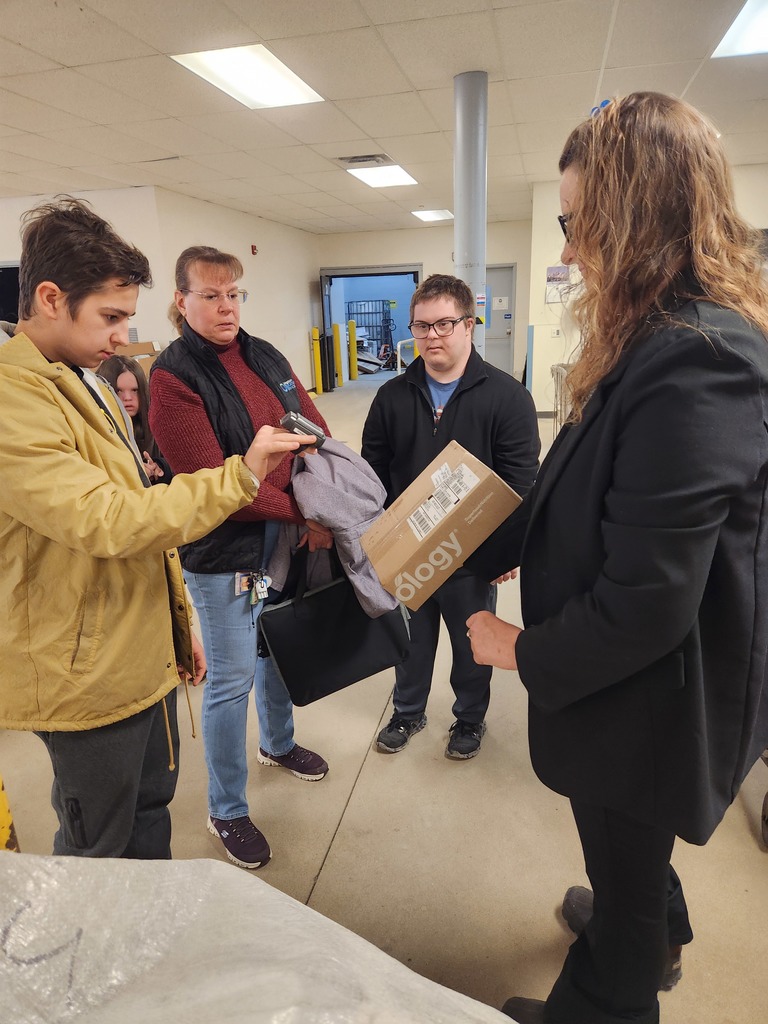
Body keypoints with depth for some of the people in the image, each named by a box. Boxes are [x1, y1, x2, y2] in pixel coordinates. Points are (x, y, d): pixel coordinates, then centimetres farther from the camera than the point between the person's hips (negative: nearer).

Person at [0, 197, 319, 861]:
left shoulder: (84, 385, 11)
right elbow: (110, 522, -29)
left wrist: (179, 624, 17)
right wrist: (241, 474, -25)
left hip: (145, 658, 9)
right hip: (90, 677, -9)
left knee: (151, 811, 25)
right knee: (98, 849, 13)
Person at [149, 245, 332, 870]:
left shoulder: (266, 357, 5)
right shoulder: (172, 378, -15)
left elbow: (317, 432, 3)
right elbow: (213, 483, -21)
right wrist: (302, 512, -18)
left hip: (288, 539, 7)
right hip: (224, 555, -6)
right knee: (232, 679, 7)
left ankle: (279, 743, 51)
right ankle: (226, 812, 29)